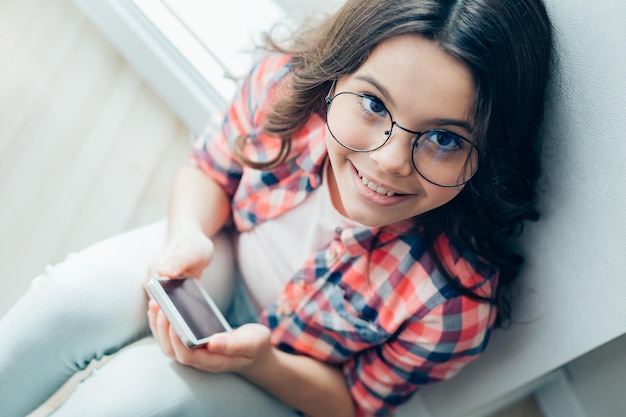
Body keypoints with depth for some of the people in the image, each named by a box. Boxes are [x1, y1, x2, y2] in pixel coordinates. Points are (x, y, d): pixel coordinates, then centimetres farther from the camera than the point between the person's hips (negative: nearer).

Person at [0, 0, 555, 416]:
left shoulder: (458, 300, -34)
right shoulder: (290, 80, -27)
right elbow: (211, 170, -6)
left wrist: (258, 360, -34)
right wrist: (189, 237, -28)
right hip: (225, 258, 3)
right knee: (73, 298, -19)